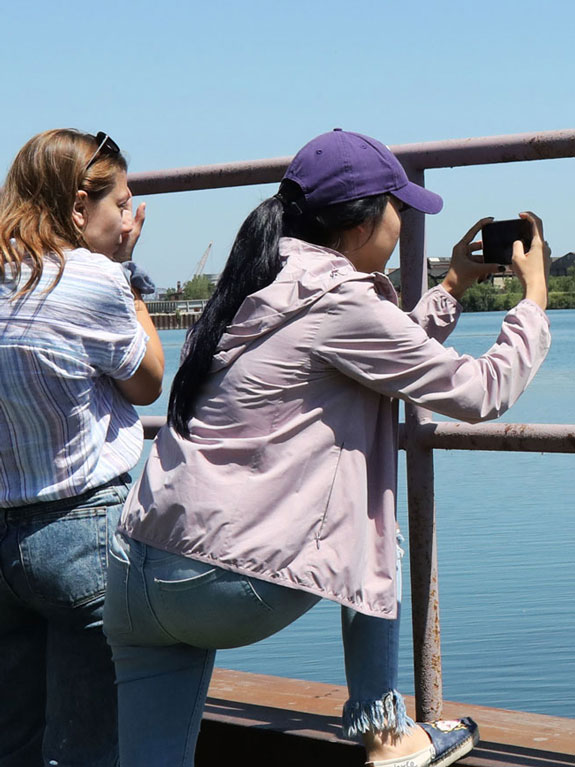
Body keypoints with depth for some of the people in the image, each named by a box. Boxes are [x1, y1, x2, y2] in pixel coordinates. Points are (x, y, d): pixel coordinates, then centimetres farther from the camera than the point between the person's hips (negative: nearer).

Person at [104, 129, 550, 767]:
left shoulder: (268, 282, 16)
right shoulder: (339, 302, -9)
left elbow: (385, 355, 31)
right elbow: (482, 393, -2)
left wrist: (453, 288, 37)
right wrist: (534, 294, 13)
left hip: (132, 572, 7)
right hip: (227, 586, -7)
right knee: (372, 538, 19)